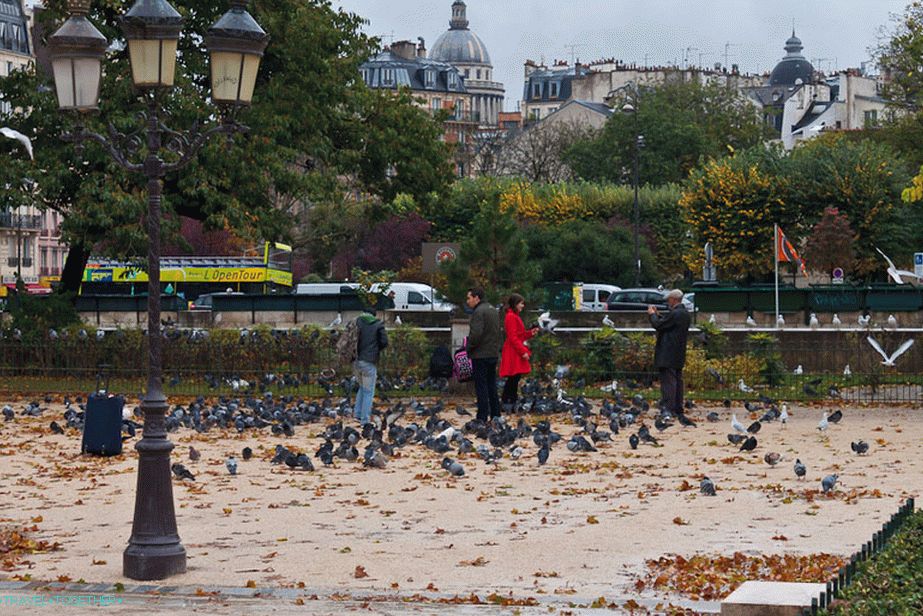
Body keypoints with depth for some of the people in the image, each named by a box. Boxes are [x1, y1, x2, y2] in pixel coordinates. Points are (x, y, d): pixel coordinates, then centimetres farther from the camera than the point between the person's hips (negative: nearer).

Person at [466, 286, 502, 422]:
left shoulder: (478, 312, -15)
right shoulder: (494, 310, 15)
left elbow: (476, 334, -25)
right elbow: (498, 333, 19)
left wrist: (469, 348, -11)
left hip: (480, 355, -9)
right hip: (493, 354, 9)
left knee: (481, 387, -5)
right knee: (492, 386, 15)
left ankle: (482, 417, -5)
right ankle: (495, 416, 18)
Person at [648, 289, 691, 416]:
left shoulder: (674, 314, -19)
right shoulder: (684, 314, 12)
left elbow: (658, 325, -16)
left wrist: (652, 314, 1)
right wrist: (657, 314, 18)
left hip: (668, 355, -10)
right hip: (679, 356, 10)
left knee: (668, 381, -9)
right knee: (677, 381, 14)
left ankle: (669, 409, -12)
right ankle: (678, 409, 19)